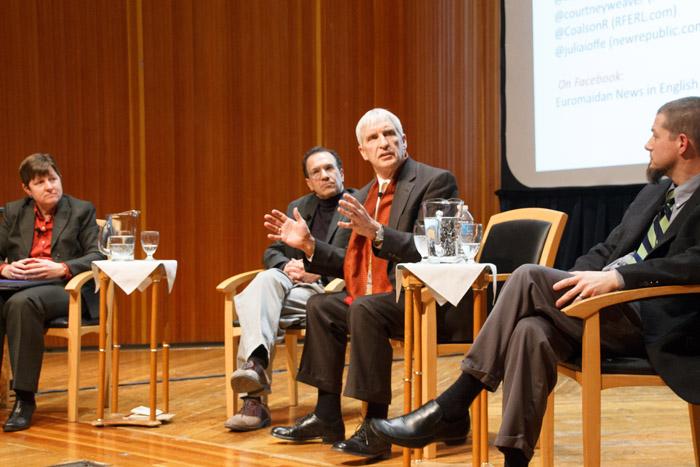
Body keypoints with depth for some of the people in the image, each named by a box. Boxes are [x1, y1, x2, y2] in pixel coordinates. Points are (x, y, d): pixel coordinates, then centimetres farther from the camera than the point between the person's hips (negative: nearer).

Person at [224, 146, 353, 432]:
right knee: (266, 279, -32)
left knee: (254, 303, -29)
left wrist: (319, 270, -16)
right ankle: (256, 362, -52)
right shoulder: (298, 208, 24)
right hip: (292, 280, 5)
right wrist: (286, 266, -5)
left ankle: (255, 400, -36)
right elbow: (272, 252, 19)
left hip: (330, 290, -5)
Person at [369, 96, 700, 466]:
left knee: (530, 277, -23)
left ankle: (451, 408, -18)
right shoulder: (654, 193, 22)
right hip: (596, 310, 7)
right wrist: (571, 284, 3)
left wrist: (618, 276, -30)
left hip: (645, 322, -7)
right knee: (531, 332, -26)